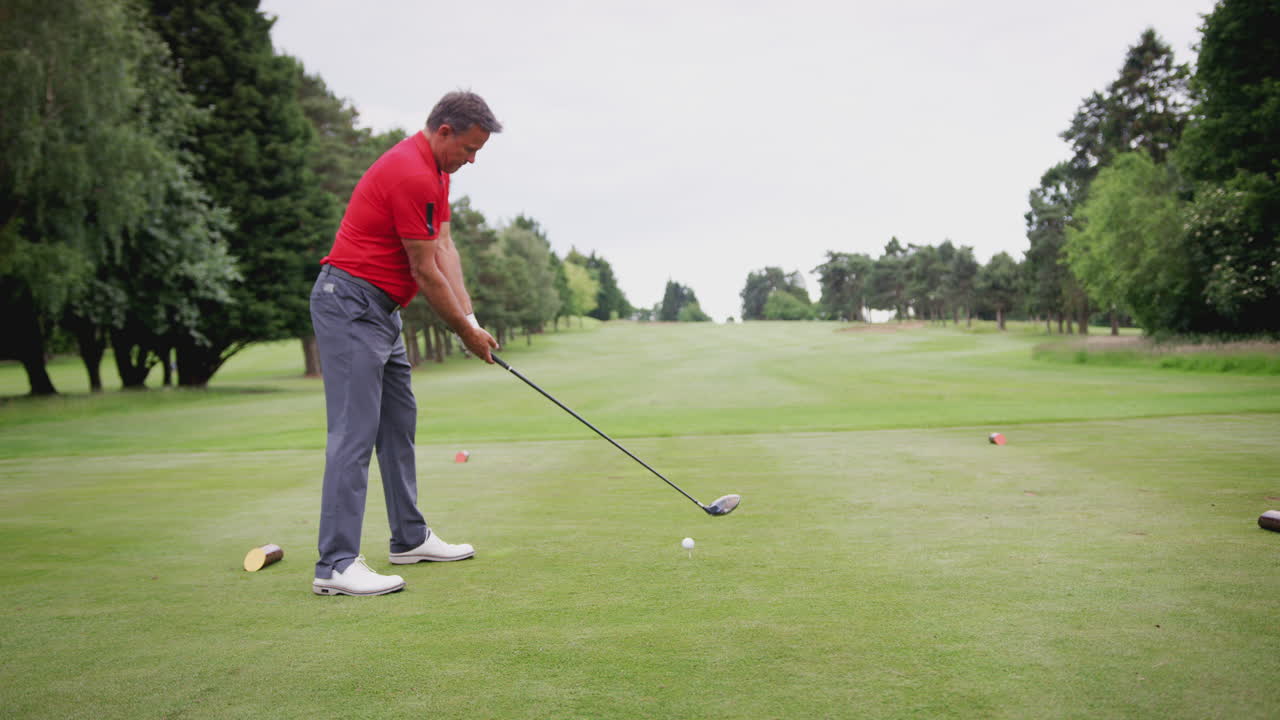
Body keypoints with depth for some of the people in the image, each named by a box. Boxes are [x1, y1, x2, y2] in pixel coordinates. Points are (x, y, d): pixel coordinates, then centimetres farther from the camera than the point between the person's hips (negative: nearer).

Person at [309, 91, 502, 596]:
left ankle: (410, 538, 25)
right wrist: (466, 332, -6)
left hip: (380, 308, 11)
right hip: (350, 303, -11)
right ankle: (336, 564, -12)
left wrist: (470, 317, -3)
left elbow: (444, 250, 8)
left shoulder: (435, 170, 13)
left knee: (399, 423, 14)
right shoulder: (410, 175, -20)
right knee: (354, 431, -13)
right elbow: (425, 272, -17)